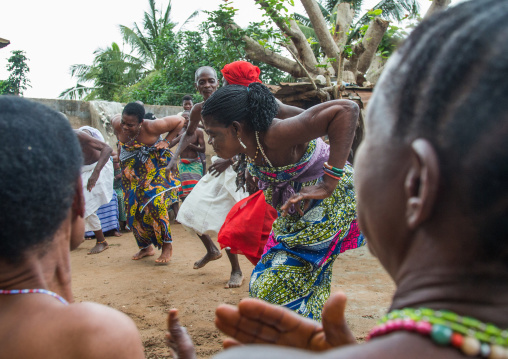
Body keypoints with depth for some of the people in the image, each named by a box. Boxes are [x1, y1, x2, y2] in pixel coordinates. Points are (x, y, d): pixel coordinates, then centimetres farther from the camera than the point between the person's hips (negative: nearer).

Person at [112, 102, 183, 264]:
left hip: (156, 169, -5)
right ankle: (146, 247, 24)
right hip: (132, 172, 5)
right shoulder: (117, 125, -18)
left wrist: (166, 141, -20)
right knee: (133, 208, 6)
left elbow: (180, 121, -16)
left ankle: (167, 246, -6)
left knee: (155, 203, -21)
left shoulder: (151, 127, -28)